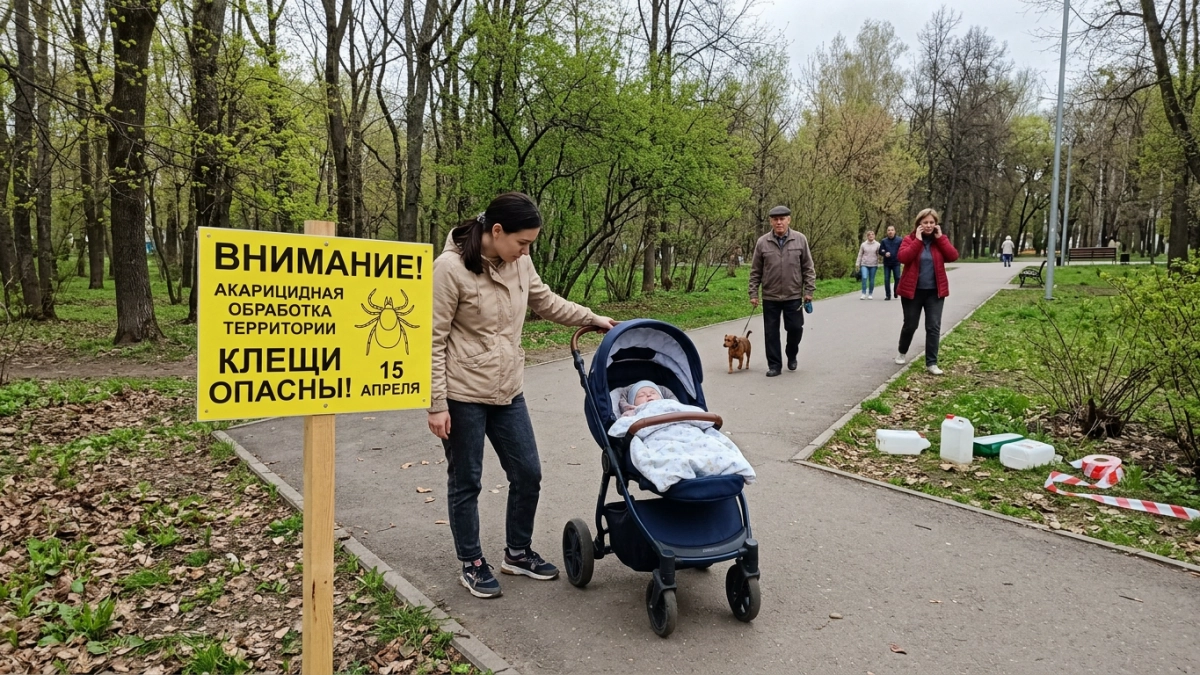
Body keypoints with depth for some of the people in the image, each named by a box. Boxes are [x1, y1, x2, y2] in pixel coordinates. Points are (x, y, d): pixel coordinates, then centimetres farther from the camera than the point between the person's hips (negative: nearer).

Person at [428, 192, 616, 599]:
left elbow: (545, 301, 21)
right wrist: (436, 403, -15)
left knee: (528, 474, 12)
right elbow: (433, 340, -14)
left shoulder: (518, 262, 1)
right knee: (465, 482, 8)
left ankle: (518, 553, 33)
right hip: (463, 395, -6)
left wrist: (592, 319, 22)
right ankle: (472, 564, 27)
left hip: (508, 392, 7)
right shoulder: (451, 268, -17)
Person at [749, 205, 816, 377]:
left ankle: (791, 356, 32)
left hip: (794, 296, 0)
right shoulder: (762, 242, -2)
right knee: (771, 332, 5)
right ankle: (774, 365, 17)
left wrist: (809, 290, -3)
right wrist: (753, 294, 0)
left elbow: (808, 268, 2)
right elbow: (755, 271, 3)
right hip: (770, 297, 0)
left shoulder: (800, 240, -2)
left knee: (795, 328, 5)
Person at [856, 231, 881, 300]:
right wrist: (857, 264, 6)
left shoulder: (877, 244, 2)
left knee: (872, 280, 4)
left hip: (873, 265, 0)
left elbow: (879, 254, -1)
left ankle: (870, 294, 18)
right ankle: (864, 293, -10)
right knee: (864, 278, -18)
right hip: (864, 264, 0)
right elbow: (860, 255, 10)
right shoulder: (863, 244, 5)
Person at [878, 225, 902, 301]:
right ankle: (888, 295, 5)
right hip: (887, 263, 2)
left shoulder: (900, 240, -1)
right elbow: (880, 251, 4)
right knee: (887, 279, -1)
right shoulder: (883, 241, 5)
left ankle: (896, 293, 18)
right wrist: (885, 253, -17)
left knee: (897, 278, -3)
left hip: (896, 263, -2)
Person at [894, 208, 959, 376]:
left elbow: (953, 256, -10)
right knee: (910, 325, 9)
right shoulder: (910, 239, -3)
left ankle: (931, 363, 1)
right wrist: (918, 240, -21)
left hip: (935, 291, 2)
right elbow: (903, 257, -21)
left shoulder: (940, 239, 5)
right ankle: (902, 353, 34)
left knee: (934, 327, -3)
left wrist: (940, 238, -12)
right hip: (913, 290, -2)